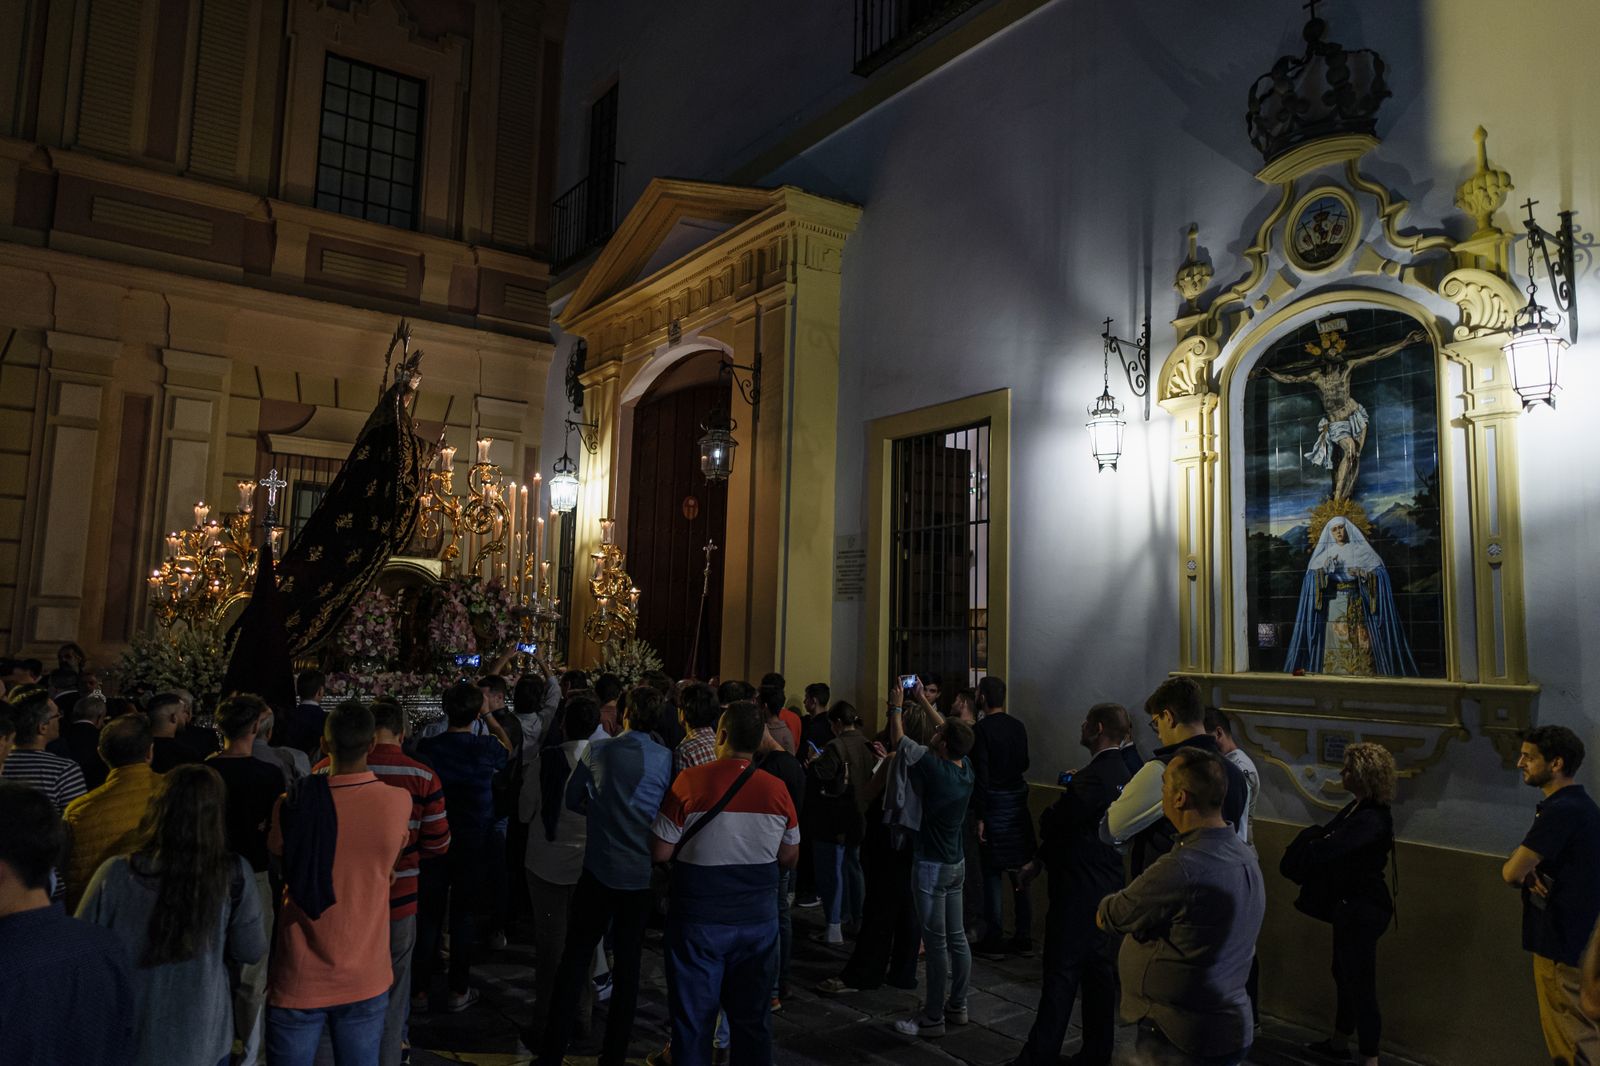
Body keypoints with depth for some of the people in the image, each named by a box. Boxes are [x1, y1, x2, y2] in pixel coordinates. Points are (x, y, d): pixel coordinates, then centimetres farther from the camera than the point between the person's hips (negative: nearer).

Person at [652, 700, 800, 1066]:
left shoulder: (690, 781, -15)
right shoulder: (777, 789, -7)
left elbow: (661, 853, -10)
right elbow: (790, 858, 4)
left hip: (699, 919, -2)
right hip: (758, 921, 3)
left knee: (694, 1018, 12)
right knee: (752, 1018, 16)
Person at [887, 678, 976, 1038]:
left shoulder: (933, 767, -22)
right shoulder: (966, 766, -2)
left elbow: (898, 739, -9)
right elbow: (949, 731, 17)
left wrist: (897, 706, 8)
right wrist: (923, 701, 25)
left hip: (931, 865, -8)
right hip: (956, 863, 8)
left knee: (936, 942, -1)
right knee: (957, 937, 15)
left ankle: (933, 1018, 7)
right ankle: (957, 1006, 27)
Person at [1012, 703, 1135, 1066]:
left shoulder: (1092, 777, -22)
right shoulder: (1122, 773, 8)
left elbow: (1049, 824, -17)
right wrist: (1041, 860, 14)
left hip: (1079, 888, -9)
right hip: (1107, 884, 9)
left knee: (1061, 973, -3)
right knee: (1099, 971, 15)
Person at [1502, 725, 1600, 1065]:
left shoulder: (1561, 811, -24)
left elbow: (1511, 873, -24)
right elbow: (1529, 859, 13)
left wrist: (1523, 871, -2)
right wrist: (1531, 873, -9)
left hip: (1561, 941, -10)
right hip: (1572, 933, 10)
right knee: (1569, 1027, 20)